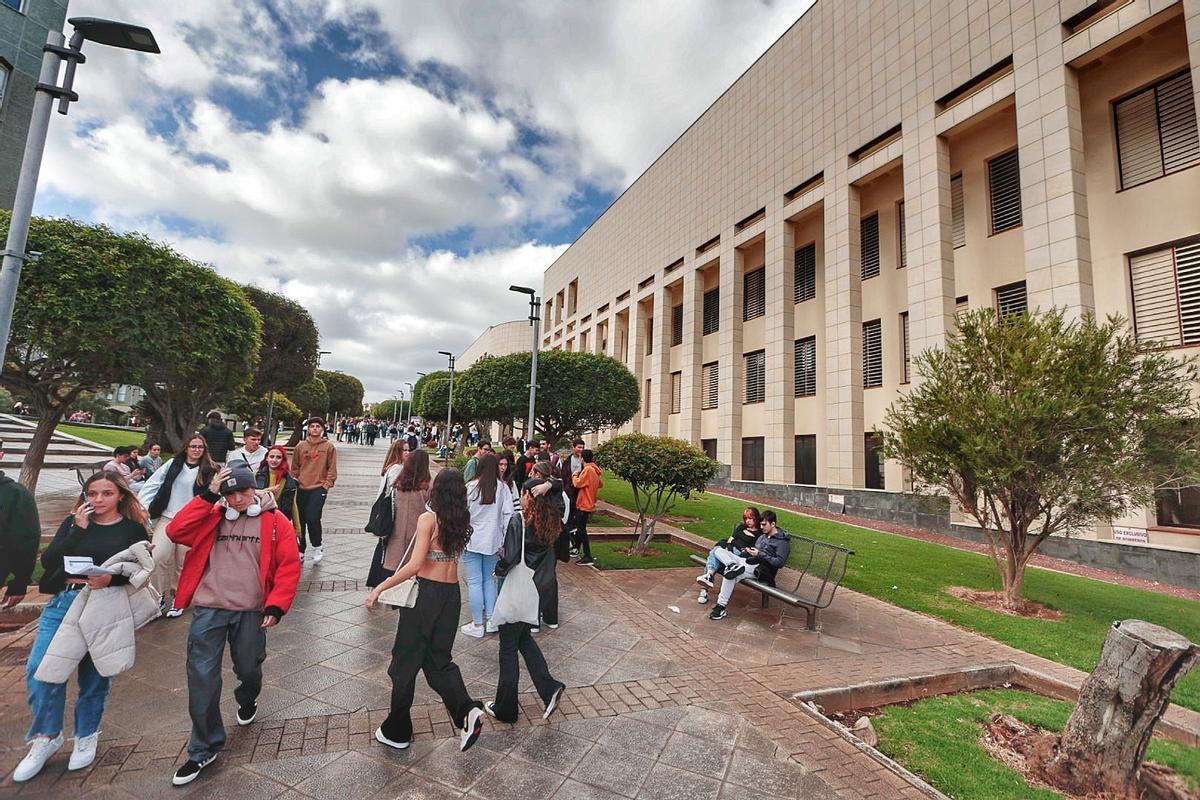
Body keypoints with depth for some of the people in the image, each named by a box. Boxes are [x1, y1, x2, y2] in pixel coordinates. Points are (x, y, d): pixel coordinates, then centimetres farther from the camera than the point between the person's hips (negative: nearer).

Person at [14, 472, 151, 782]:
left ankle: (87, 736, 30)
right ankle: (46, 737, 19)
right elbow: (47, 561, -4)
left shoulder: (133, 529, -2)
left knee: (93, 675, 8)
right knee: (39, 669, -5)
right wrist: (79, 529, -12)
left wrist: (111, 579, -23)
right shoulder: (73, 522, 8)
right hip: (62, 602, 3)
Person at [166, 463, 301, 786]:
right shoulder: (211, 517, 6)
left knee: (248, 668, 15)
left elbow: (288, 567, -5)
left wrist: (276, 606, -13)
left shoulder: (276, 522, -3)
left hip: (251, 611, -1)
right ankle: (204, 748, 21)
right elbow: (176, 531, -11)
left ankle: (247, 701, 50)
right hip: (208, 609, 1)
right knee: (201, 678, 2)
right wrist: (208, 495, -13)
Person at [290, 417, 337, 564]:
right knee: (300, 520, 8)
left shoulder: (329, 446, -1)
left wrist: (327, 485, -6)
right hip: (302, 488, 4)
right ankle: (300, 552, 24)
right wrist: (295, 481, 3)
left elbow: (332, 469, 0)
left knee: (312, 518, -14)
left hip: (319, 488, -3)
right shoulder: (301, 446, 7)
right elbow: (294, 467, 13)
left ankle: (317, 547, 9)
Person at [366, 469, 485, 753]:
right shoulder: (462, 521, 2)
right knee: (438, 659, 18)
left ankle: (397, 732, 29)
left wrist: (380, 588, -15)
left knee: (405, 661, 13)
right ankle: (467, 711, 1)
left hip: (426, 592, -6)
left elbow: (415, 565, -22)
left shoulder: (428, 518, -15)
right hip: (452, 594, 6)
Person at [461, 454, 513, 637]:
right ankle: (491, 620, 22)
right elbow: (508, 515, -6)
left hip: (472, 541, -3)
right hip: (493, 541, 3)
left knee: (474, 582, 6)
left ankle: (477, 625, 13)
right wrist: (504, 541, 3)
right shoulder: (503, 488, -6)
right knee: (489, 579, 17)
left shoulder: (470, 487, -11)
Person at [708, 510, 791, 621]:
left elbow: (780, 562, -12)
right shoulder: (762, 536, 23)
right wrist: (748, 551, 4)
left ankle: (721, 606, -26)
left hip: (759, 569, -8)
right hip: (747, 562, 9)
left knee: (730, 574, -32)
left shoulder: (783, 541, -2)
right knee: (719, 551, -8)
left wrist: (760, 555, -15)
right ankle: (733, 566, -35)